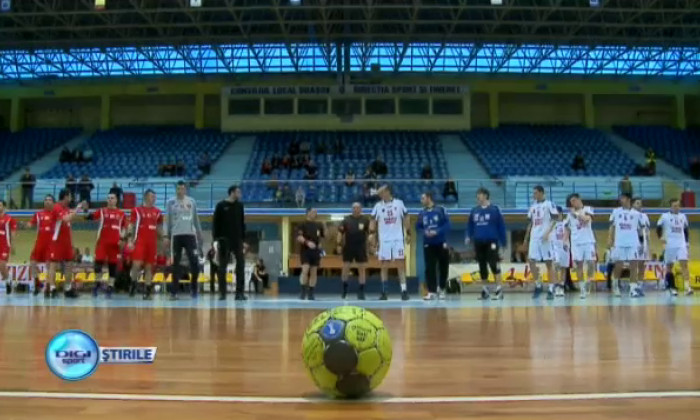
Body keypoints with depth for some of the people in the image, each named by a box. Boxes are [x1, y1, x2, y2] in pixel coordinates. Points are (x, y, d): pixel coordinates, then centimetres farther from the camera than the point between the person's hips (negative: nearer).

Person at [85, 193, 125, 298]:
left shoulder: (121, 213, 9)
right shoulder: (102, 211, 8)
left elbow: (124, 227, 11)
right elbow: (90, 217, -5)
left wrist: (122, 239, -1)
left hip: (115, 242, 1)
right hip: (103, 241, 0)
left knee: (113, 264, 2)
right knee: (99, 261, -7)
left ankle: (110, 287, 9)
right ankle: (97, 283, 10)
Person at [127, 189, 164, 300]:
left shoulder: (157, 212, 11)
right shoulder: (137, 210, 0)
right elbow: (131, 226, -1)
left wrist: (163, 238, 4)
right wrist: (130, 240, -10)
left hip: (152, 242, 4)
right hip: (139, 241, -4)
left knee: (149, 267, 5)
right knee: (137, 264, -14)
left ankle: (148, 291, 9)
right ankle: (133, 284, 10)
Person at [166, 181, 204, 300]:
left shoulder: (192, 202, 8)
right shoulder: (171, 203, 4)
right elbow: (168, 221, 8)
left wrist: (200, 233, 10)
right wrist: (167, 236, 2)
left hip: (190, 234, 1)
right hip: (176, 235, -1)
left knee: (194, 262, -5)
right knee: (176, 264, 2)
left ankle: (193, 287, 14)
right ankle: (174, 291, 6)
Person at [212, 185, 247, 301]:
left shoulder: (240, 205, 9)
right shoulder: (221, 205, -2)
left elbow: (242, 224, 13)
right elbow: (215, 223, -3)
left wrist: (243, 240, 9)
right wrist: (215, 239, -11)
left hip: (237, 240, 3)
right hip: (224, 240, -3)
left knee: (241, 266, -3)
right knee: (222, 267, 1)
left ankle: (240, 292, 0)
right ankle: (222, 293, 8)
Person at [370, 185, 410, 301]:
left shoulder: (399, 203, 1)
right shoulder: (378, 206, 3)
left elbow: (405, 219, 7)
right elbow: (373, 221, 5)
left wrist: (408, 233, 1)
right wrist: (371, 230, -15)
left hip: (398, 239, -1)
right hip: (384, 240, 1)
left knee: (400, 264, -2)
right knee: (384, 266, 3)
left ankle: (404, 290, -1)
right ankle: (384, 292, 9)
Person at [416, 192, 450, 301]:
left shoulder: (441, 210, -5)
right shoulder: (422, 213, 5)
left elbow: (447, 225, -8)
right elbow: (418, 227, 11)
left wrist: (437, 232, -20)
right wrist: (424, 231, -10)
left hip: (441, 243, -2)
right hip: (428, 244, 2)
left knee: (443, 267, 7)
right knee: (430, 268, -3)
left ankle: (441, 290, 25)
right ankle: (432, 292, 0)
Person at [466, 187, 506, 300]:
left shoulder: (494, 209, -3)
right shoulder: (474, 211, 7)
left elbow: (501, 226, -1)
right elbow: (470, 225, 15)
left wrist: (503, 243, -1)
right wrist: (468, 236, -2)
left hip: (491, 241, -4)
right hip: (478, 242, 4)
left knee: (493, 264, -11)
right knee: (482, 267, 10)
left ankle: (499, 289, -5)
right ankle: (485, 289, 21)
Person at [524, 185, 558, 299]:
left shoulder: (549, 204, -3)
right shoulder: (533, 206, 16)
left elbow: (555, 220, -9)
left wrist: (548, 232, -20)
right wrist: (526, 238, 16)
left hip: (545, 237, -6)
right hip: (534, 237, 6)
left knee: (548, 262, -1)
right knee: (531, 261, -3)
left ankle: (551, 289, 4)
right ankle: (538, 285, 10)